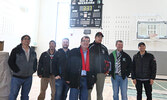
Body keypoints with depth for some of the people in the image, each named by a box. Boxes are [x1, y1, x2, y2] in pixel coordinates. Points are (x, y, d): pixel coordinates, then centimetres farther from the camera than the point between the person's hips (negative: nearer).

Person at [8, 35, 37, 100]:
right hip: (17, 77, -4)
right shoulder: (16, 50, -5)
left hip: (28, 78, 4)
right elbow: (10, 62, -7)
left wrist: (33, 70, 6)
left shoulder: (33, 52, 8)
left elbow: (35, 62, 19)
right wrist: (17, 71, -12)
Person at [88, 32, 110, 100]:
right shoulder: (90, 46, 2)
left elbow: (107, 60, 17)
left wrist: (107, 70, 9)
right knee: (88, 91, -1)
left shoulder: (104, 48, 13)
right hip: (90, 72, -3)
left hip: (101, 73, 3)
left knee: (100, 92, 9)